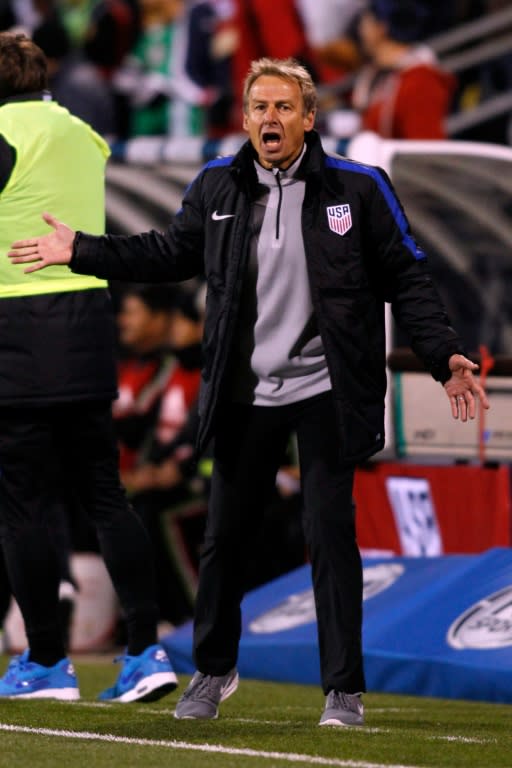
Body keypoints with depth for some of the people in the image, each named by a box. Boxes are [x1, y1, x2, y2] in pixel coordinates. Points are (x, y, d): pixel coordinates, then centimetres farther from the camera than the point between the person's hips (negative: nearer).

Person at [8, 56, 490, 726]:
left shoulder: (358, 188, -6)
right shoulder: (219, 186, 3)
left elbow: (407, 279, -3)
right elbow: (172, 253, 16)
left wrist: (445, 357, -11)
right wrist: (81, 252, 11)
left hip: (324, 393, -3)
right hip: (244, 394, 3)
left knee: (331, 536, -5)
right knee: (225, 536, 11)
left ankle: (345, 689, 4)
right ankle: (213, 670, 30)